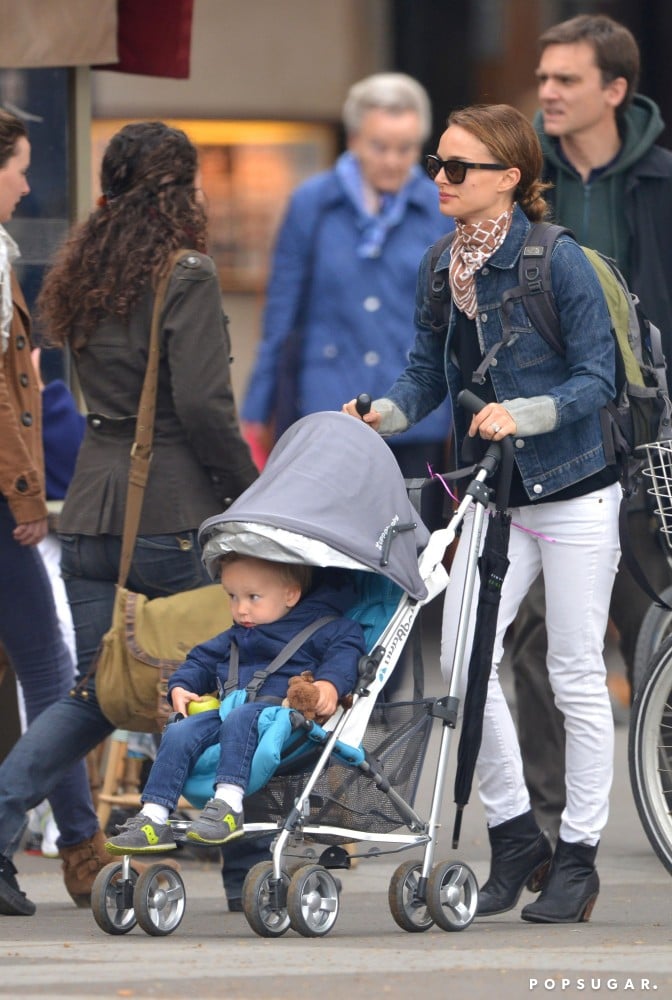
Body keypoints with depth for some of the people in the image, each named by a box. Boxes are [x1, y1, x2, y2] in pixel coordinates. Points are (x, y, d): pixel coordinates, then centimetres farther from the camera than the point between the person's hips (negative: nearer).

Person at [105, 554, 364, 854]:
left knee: (239, 719, -38)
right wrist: (180, 686, 18)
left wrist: (330, 683, -22)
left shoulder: (316, 628, 9)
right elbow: (202, 661, 37)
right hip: (226, 711, 7)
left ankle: (228, 803, -47)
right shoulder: (235, 638, 32)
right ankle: (153, 818, -22)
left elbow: (347, 647, -4)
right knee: (179, 734, -16)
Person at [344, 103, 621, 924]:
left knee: (576, 675, 1)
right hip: (494, 494, 6)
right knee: (463, 656, -5)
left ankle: (576, 858, 11)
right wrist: (381, 414, -12)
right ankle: (515, 840, 9)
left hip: (574, 490, -6)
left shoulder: (558, 261, -14)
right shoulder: (442, 270, 5)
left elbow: (596, 378, -14)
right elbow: (428, 371, 8)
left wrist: (520, 414, -28)